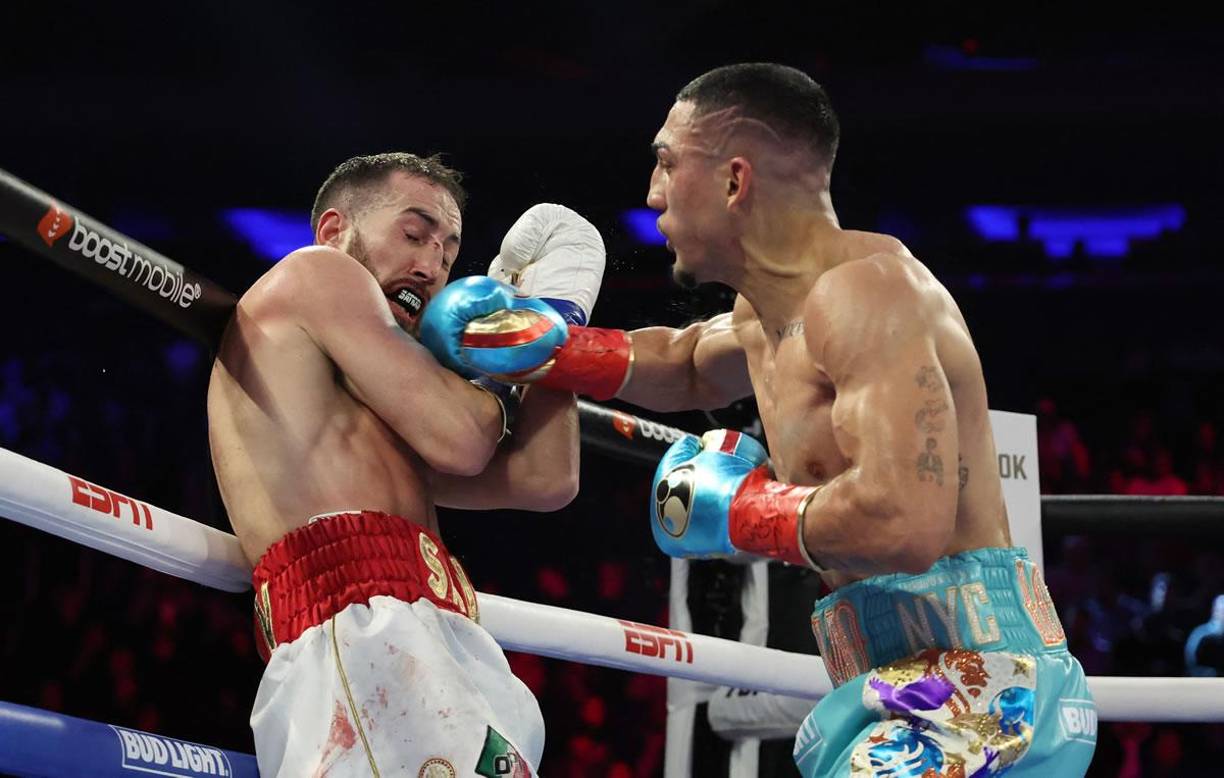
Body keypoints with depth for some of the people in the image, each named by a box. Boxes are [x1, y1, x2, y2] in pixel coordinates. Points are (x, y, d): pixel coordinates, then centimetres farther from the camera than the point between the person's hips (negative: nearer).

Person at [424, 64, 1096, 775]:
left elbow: (906, 523, -28)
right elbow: (687, 365, 41)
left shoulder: (861, 288, -15)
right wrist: (546, 350, 22)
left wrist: (743, 509, -11)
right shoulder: (770, 309, 17)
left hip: (969, 674, -10)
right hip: (915, 687, 10)